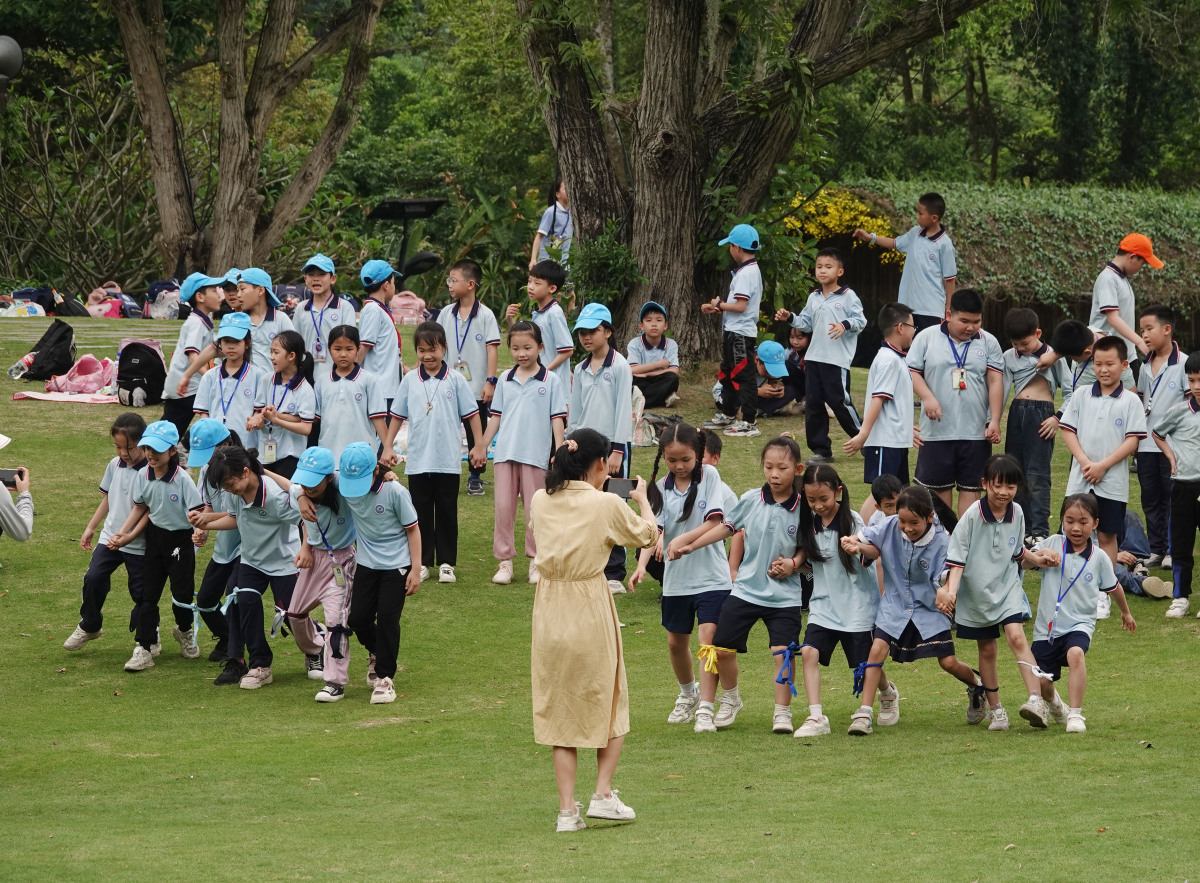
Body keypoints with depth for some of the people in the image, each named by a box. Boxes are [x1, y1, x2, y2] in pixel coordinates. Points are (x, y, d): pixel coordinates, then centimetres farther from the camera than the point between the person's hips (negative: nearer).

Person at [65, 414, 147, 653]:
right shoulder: (115, 465, 4)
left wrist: (131, 535, -26)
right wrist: (91, 528, 17)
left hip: (139, 544, -5)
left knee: (141, 592, 3)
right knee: (93, 579, -8)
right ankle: (89, 626, 12)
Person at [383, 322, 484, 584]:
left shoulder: (455, 380, -2)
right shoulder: (410, 381, 3)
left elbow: (471, 414, 2)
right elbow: (397, 415, 10)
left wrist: (479, 445, 0)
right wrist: (387, 447, 8)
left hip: (448, 461, -2)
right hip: (417, 461, 2)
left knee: (447, 512, 5)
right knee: (421, 513, 7)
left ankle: (446, 563, 12)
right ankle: (422, 562, 14)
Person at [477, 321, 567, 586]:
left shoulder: (550, 381, -1)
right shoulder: (505, 380, 8)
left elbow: (558, 418, -1)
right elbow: (496, 415, 13)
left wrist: (559, 452, -7)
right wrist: (482, 447, 12)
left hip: (535, 454, -3)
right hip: (506, 453, 3)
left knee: (534, 510, 4)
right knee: (504, 507, 2)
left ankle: (536, 561, 14)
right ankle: (504, 561, 9)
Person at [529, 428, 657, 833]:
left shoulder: (541, 501, 1)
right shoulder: (606, 504, -11)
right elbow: (647, 534, 6)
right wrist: (642, 498, 25)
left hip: (549, 614, 4)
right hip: (591, 611, -4)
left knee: (560, 712, 10)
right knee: (609, 704, 16)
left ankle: (567, 809, 5)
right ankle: (602, 795, 8)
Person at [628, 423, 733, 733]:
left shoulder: (709, 476, -5)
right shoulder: (661, 488, 2)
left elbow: (713, 521, -13)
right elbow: (654, 531, -8)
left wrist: (681, 540, -26)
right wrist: (642, 565, -25)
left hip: (711, 576, -4)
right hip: (676, 578, 4)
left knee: (708, 638, -14)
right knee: (676, 642, 14)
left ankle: (706, 710, -11)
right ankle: (688, 693, 40)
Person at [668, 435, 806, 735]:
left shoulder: (803, 509, -8)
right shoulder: (750, 501, -2)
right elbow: (726, 527, 10)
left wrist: (794, 564, -17)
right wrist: (689, 545, 8)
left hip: (784, 595, -3)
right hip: (746, 589, 3)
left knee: (783, 652, -12)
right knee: (722, 648, 3)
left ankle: (782, 712, 5)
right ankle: (731, 699, 29)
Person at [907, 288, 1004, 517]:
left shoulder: (988, 343, 6)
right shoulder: (927, 338, 3)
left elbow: (995, 381, 3)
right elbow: (912, 372, 1)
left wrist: (994, 421, -5)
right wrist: (927, 397, -16)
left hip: (976, 432, 0)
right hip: (937, 430, 0)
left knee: (971, 487, 0)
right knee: (939, 486, 7)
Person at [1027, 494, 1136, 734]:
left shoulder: (1099, 558, 0)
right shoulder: (1053, 544, 0)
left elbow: (1113, 587, 17)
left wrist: (1126, 613, 31)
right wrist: (1041, 556, -27)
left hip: (1080, 623, -1)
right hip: (1047, 625, 1)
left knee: (1075, 653, -34)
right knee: (1041, 682, 0)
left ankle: (1075, 714, -26)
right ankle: (1053, 703, 38)